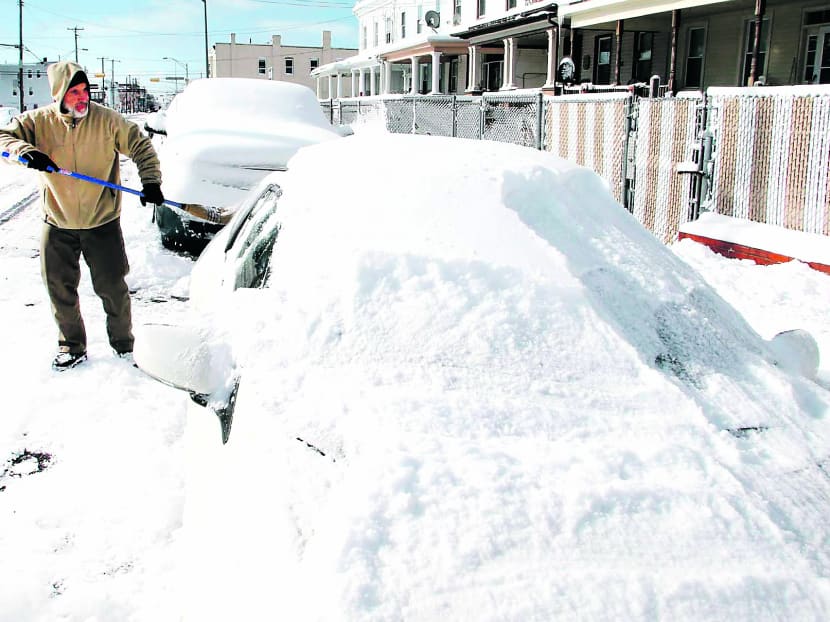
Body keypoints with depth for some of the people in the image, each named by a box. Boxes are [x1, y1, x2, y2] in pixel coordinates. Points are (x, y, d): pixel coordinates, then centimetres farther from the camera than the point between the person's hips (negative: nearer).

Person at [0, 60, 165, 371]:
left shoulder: (106, 120, -9)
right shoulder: (39, 121, -4)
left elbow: (141, 146, -4)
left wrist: (151, 182, -15)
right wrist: (26, 151, -26)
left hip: (102, 222, -2)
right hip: (57, 223, 2)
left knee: (112, 287, 3)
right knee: (60, 288, 9)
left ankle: (124, 346, 21)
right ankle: (72, 347, 26)